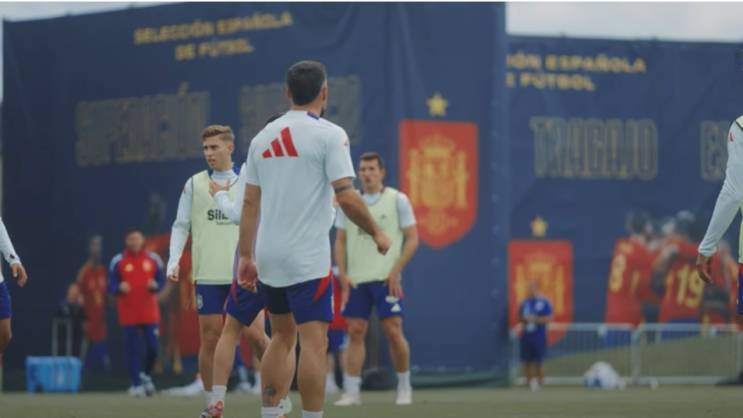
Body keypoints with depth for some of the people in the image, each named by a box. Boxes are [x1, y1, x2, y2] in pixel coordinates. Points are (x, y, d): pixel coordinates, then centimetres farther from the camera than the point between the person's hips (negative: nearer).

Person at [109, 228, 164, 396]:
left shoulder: (153, 259, 7)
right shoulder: (118, 261, 1)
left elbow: (161, 280, 9)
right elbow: (112, 286, 2)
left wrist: (155, 285, -13)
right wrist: (120, 288, -21)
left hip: (149, 312, 1)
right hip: (128, 313, -1)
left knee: (153, 347, -4)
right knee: (132, 349, -1)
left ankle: (146, 375, 23)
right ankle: (136, 384, 6)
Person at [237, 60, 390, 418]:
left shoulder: (263, 137, 9)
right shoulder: (329, 135, -8)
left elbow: (250, 203, 9)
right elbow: (346, 197, -14)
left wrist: (246, 257, 13)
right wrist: (377, 234, 0)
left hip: (268, 255, 6)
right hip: (308, 259, -6)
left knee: (282, 337, 18)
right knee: (314, 342, -6)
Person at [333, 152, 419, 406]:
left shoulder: (397, 200, 0)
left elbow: (412, 239, -1)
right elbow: (340, 241, 13)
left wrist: (395, 271, -10)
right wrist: (343, 275, 1)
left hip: (386, 278, -3)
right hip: (356, 280, 3)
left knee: (393, 331, -6)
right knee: (355, 332, -2)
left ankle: (404, 387, 10)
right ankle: (352, 392, 0)